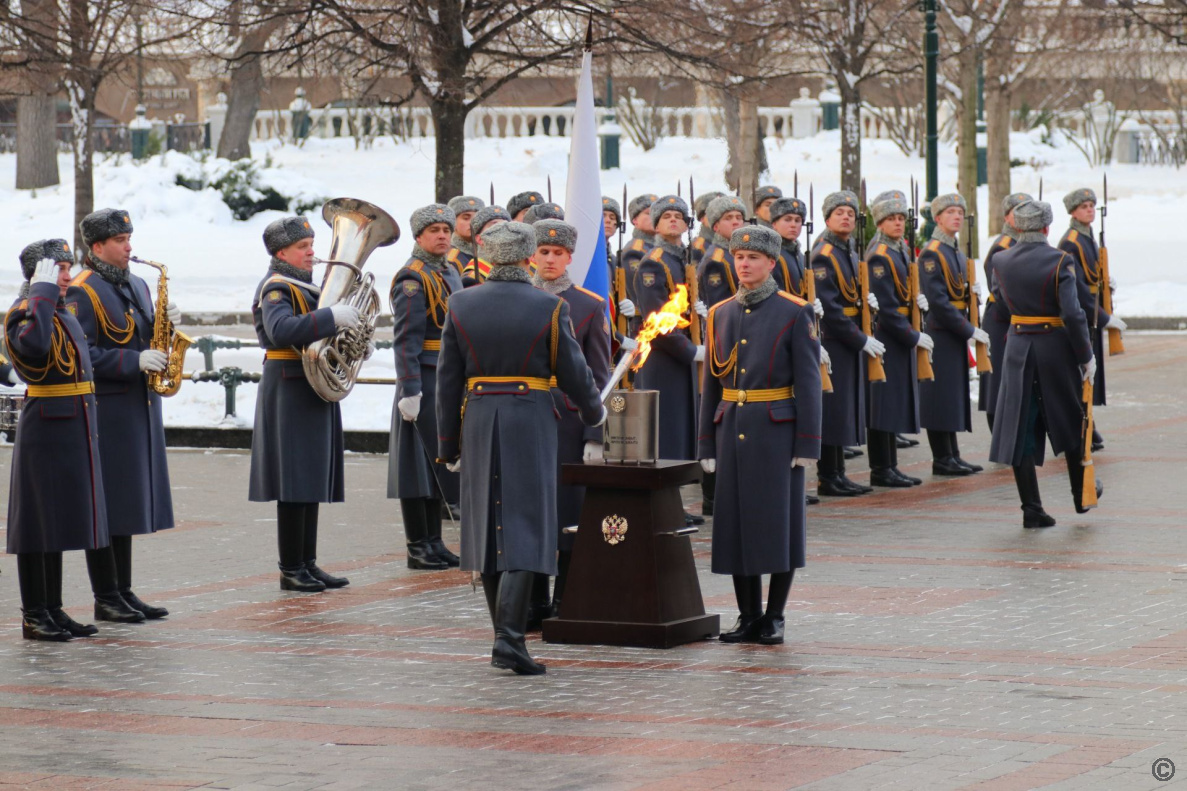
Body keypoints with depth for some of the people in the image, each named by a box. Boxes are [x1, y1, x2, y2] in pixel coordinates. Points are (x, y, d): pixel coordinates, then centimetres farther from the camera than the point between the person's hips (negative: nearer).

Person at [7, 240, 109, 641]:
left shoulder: (64, 312, 16)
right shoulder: (23, 312, -11)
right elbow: (34, 346, -35)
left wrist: (88, 431, 20)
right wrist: (43, 291, -25)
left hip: (74, 429, 9)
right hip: (44, 430, -9)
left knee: (60, 522, 12)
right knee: (37, 522, -3)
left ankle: (54, 610, 17)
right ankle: (33, 615, 0)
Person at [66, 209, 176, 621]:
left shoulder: (138, 286, 16)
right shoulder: (82, 292, -10)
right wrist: (134, 361, -23)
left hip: (140, 407, 8)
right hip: (104, 412, -8)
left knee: (127, 506, 11)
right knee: (104, 507, -4)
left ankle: (124, 592, 17)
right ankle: (105, 598, 1)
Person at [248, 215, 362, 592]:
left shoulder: (308, 287, 17)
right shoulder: (275, 289, -12)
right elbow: (281, 331, -31)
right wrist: (332, 317, -35)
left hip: (316, 392, 9)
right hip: (289, 392, -9)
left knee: (313, 482, 10)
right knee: (295, 484, -8)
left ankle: (307, 563, 15)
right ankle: (290, 570, -4)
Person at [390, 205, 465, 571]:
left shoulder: (449, 274, 17)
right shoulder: (412, 279, -11)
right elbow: (406, 339, -17)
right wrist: (410, 390, -23)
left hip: (450, 384, 9)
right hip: (424, 383, -9)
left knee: (440, 462, 11)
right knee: (419, 463, -4)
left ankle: (434, 543, 16)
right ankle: (418, 546, 0)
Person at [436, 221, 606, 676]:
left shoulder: (461, 306, 0)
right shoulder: (550, 309, -7)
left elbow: (448, 382, 3)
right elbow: (573, 374, -1)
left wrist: (449, 445, 11)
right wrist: (593, 411, 20)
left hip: (479, 424, 3)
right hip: (531, 422, -3)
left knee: (488, 527, 13)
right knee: (524, 529, -4)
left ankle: (505, 635, 20)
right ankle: (510, 638, -15)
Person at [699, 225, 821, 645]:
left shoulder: (795, 313, -2)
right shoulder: (719, 315, 11)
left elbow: (808, 381, -4)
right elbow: (711, 384, 14)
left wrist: (806, 443, -10)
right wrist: (707, 445, 10)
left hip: (776, 430, -4)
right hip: (731, 430, 4)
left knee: (779, 522, -2)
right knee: (736, 522, 4)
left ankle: (774, 617, 5)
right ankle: (748, 616, 11)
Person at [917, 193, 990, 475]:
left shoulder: (956, 252, 15)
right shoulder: (932, 254, -13)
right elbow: (938, 301, -20)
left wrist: (971, 293, 1)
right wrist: (969, 330, -19)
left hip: (955, 333, 9)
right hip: (941, 333, -9)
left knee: (954, 396, 11)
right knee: (940, 395, -5)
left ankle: (952, 456, 15)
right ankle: (942, 458, -1)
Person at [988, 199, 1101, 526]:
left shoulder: (1001, 261, -1)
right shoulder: (1060, 261, -14)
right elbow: (1073, 314, -18)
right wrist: (1087, 356, -10)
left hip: (1018, 349, 3)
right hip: (1056, 348, -2)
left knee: (1020, 429, 5)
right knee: (1070, 421, 17)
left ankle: (1031, 508, 2)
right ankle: (1082, 493, 31)